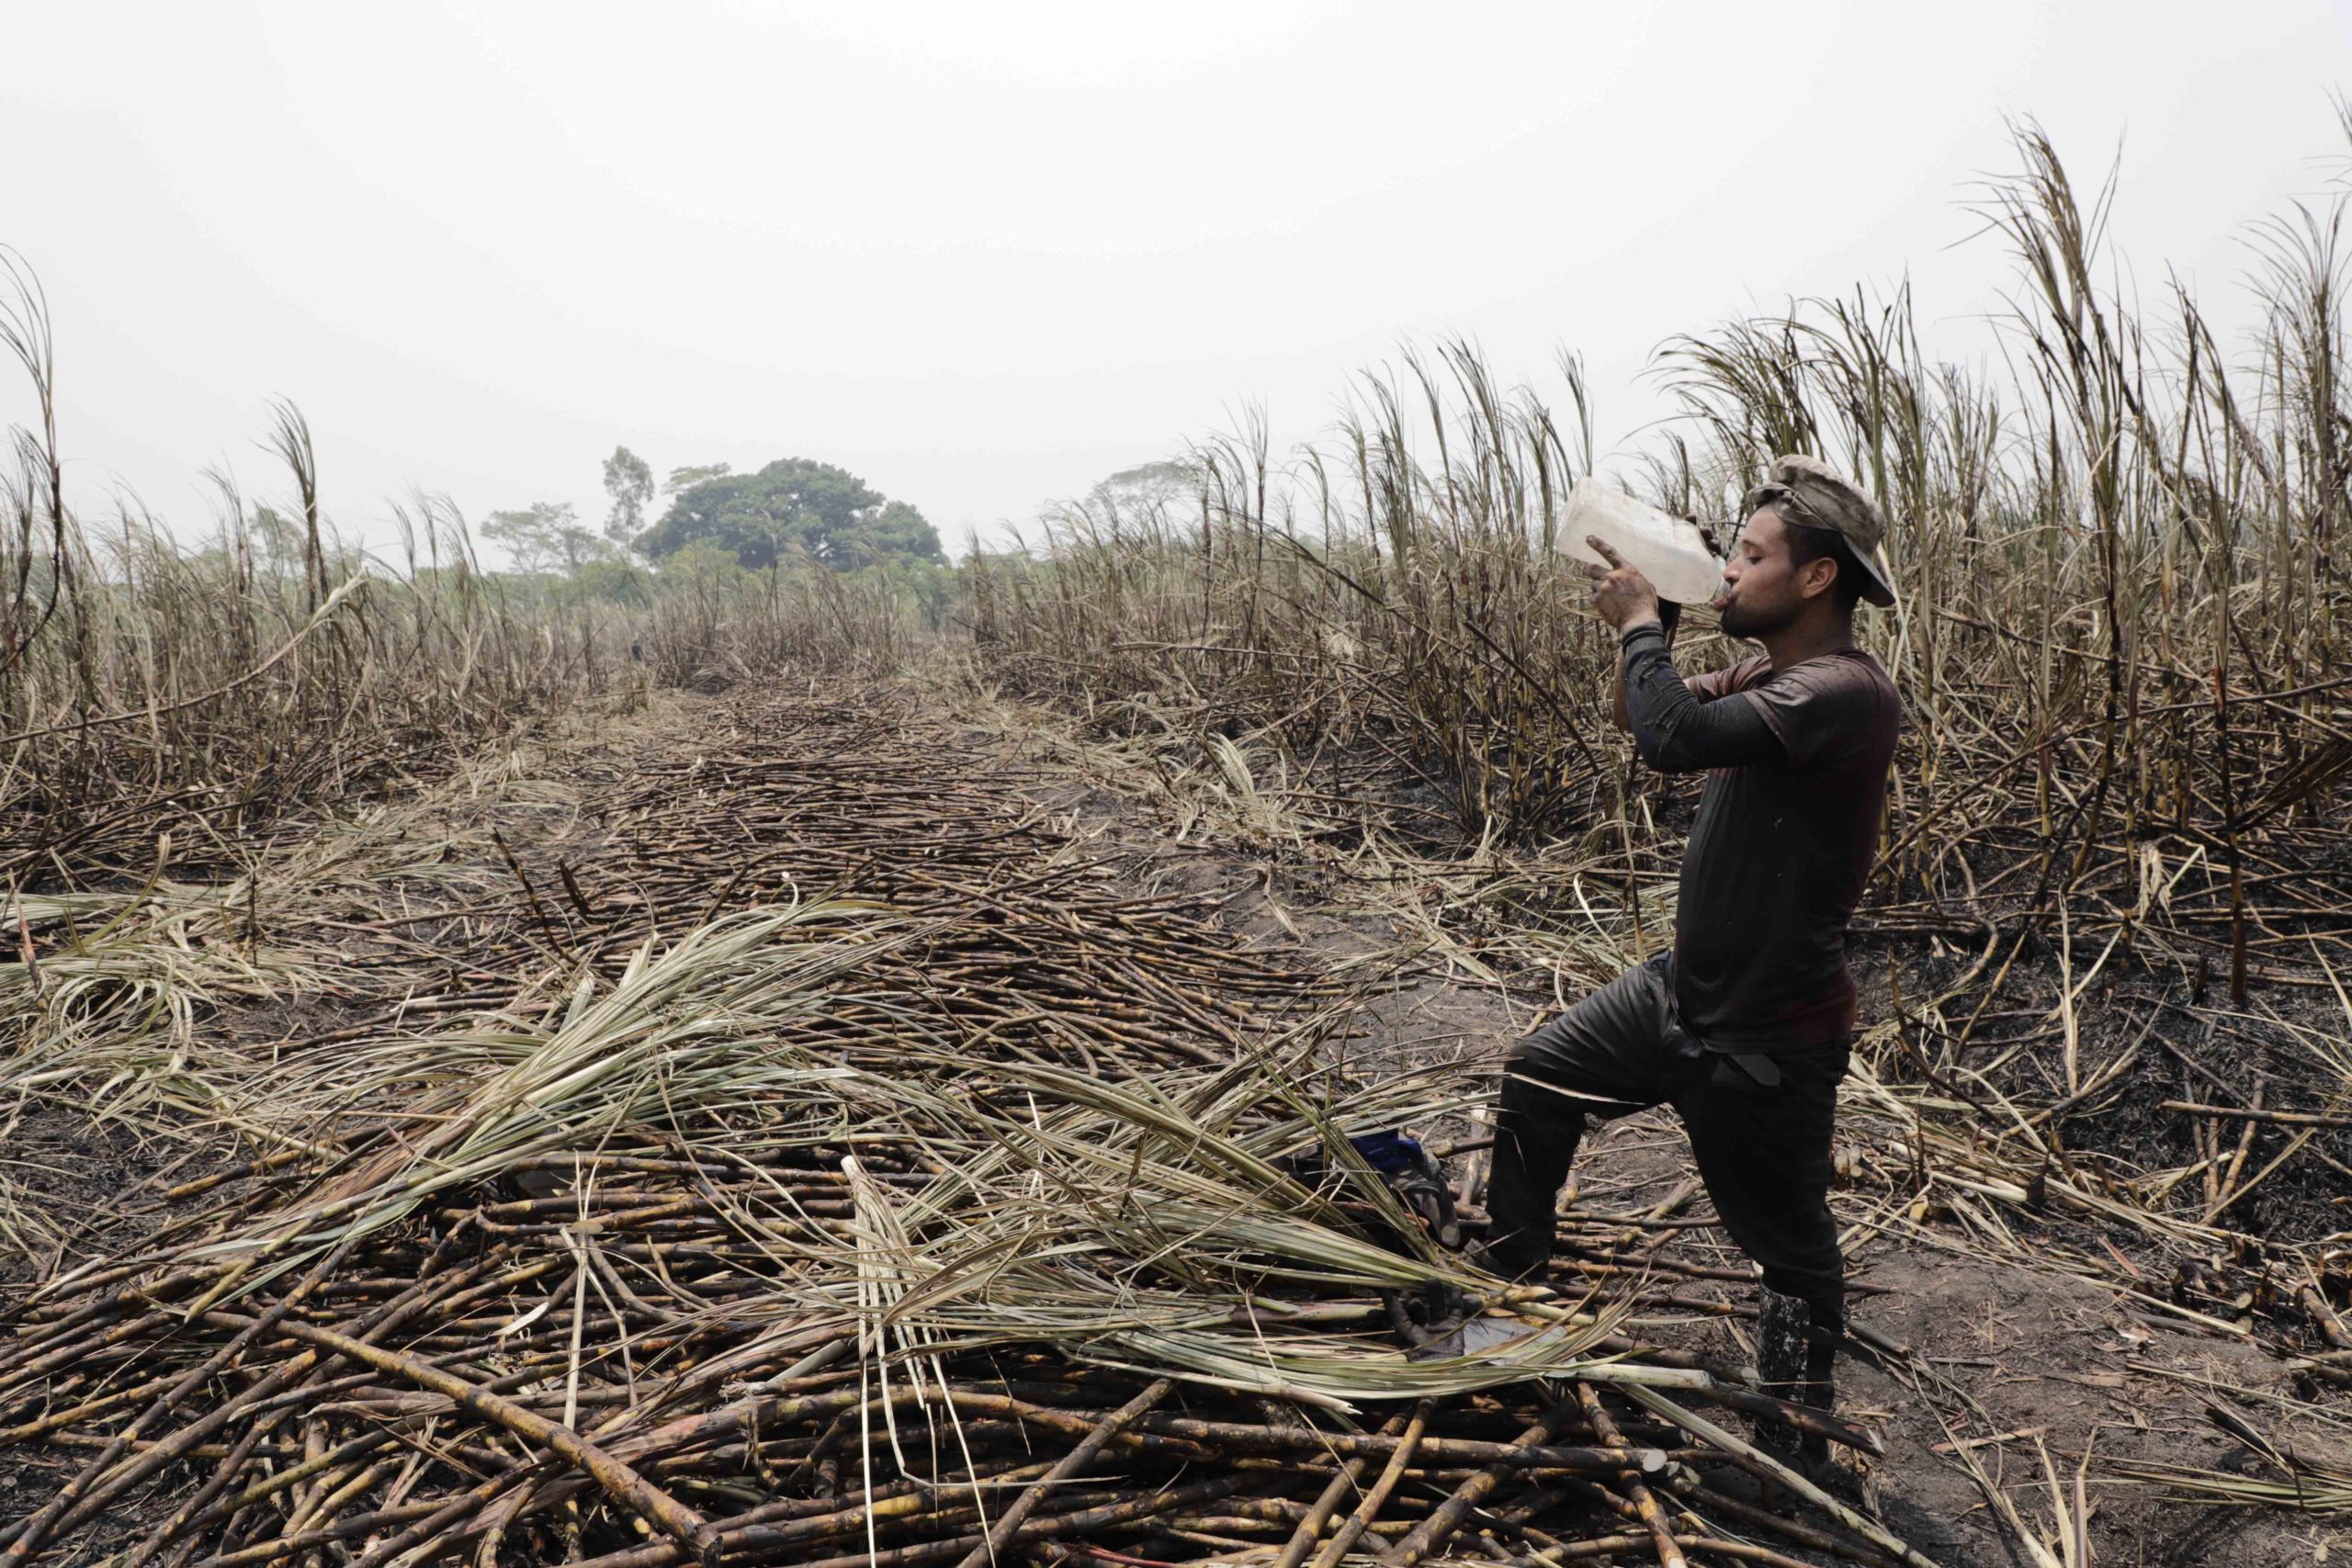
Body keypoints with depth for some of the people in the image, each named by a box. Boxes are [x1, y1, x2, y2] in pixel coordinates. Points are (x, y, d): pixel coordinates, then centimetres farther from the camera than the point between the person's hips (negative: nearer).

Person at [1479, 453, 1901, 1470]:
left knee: (1791, 1250, 9)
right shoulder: (1771, 676, 5)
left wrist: (1640, 623, -20)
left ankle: (1791, 1449, 30)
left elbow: (1674, 737, -38)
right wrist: (1641, 621, -3)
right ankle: (1505, 1273, 43)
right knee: (1537, 1077, 21)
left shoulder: (1845, 691, -26)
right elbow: (1639, 719, 15)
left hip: (1765, 1045, -10)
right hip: (1683, 992, 10)